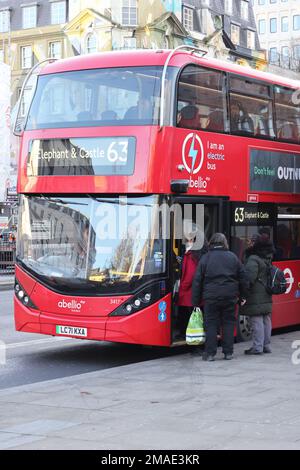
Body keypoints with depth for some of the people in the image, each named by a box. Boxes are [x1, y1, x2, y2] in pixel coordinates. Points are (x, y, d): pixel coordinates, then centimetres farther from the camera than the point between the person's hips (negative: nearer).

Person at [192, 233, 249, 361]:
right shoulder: (233, 257, 7)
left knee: (211, 324, 3)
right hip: (230, 296, 2)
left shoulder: (205, 258, 0)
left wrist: (195, 301, 4)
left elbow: (197, 281, -1)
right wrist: (242, 295, 19)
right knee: (228, 323, 9)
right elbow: (243, 278, 9)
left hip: (211, 297, -2)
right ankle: (228, 353, 10)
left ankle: (210, 353, 2)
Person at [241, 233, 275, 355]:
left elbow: (249, 277, -22)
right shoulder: (267, 259, 13)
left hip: (256, 297, -9)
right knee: (266, 320, 13)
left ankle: (257, 347, -3)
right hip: (266, 296, 9)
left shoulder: (253, 259, -16)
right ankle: (266, 345, 20)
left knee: (257, 321, -5)